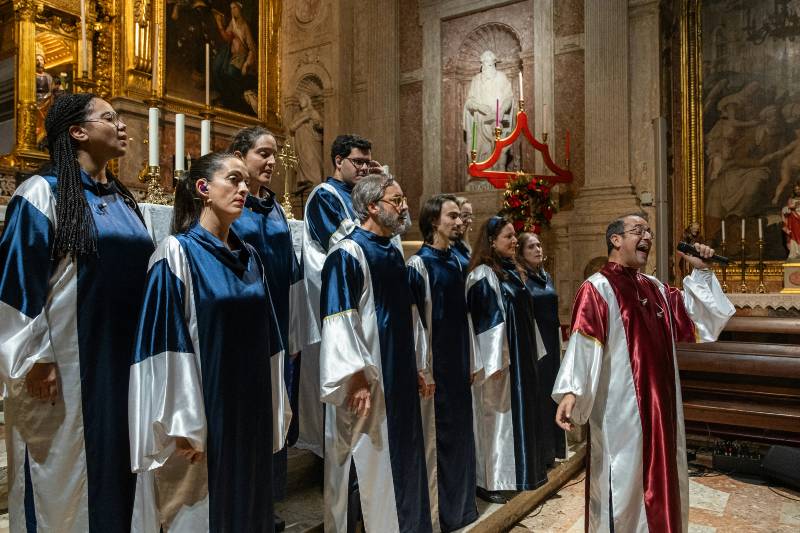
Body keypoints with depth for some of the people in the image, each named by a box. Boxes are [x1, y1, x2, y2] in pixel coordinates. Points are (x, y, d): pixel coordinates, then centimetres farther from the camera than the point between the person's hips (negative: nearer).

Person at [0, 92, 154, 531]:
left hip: (122, 361, 7)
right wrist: (37, 358, -14)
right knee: (63, 472, 7)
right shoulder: (43, 192, -8)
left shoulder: (122, 199, 12)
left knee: (116, 465, 16)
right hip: (67, 364, -6)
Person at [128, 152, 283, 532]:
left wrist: (271, 409, 12)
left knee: (247, 500, 16)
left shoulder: (249, 258, 9)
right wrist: (183, 426, -18)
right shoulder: (177, 252, -9)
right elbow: (167, 344, -15)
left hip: (250, 411, 6)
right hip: (203, 411, -6)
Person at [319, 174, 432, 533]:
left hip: (399, 379, 9)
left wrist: (416, 367, 18)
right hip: (366, 382, -8)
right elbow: (339, 321, -18)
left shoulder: (394, 254, 12)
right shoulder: (348, 254, -13)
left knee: (401, 459, 17)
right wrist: (356, 378, -22)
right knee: (367, 464, 3)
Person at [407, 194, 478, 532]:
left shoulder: (455, 261, 10)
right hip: (433, 361, -7)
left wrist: (470, 359, 13)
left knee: (459, 430, 16)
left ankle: (460, 504, 33)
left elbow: (462, 314, 13)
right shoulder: (418, 264, -12)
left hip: (457, 360, 7)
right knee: (435, 434, 3)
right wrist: (421, 368, -18)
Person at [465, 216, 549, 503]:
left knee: (520, 413, 16)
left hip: (521, 355, 9)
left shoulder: (511, 271, 13)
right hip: (501, 359, -9)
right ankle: (488, 481, 11)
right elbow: (486, 321, -20)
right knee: (496, 415, -1)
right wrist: (495, 363, -23)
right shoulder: (483, 275, -14)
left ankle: (521, 473, 30)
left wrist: (532, 353, 18)